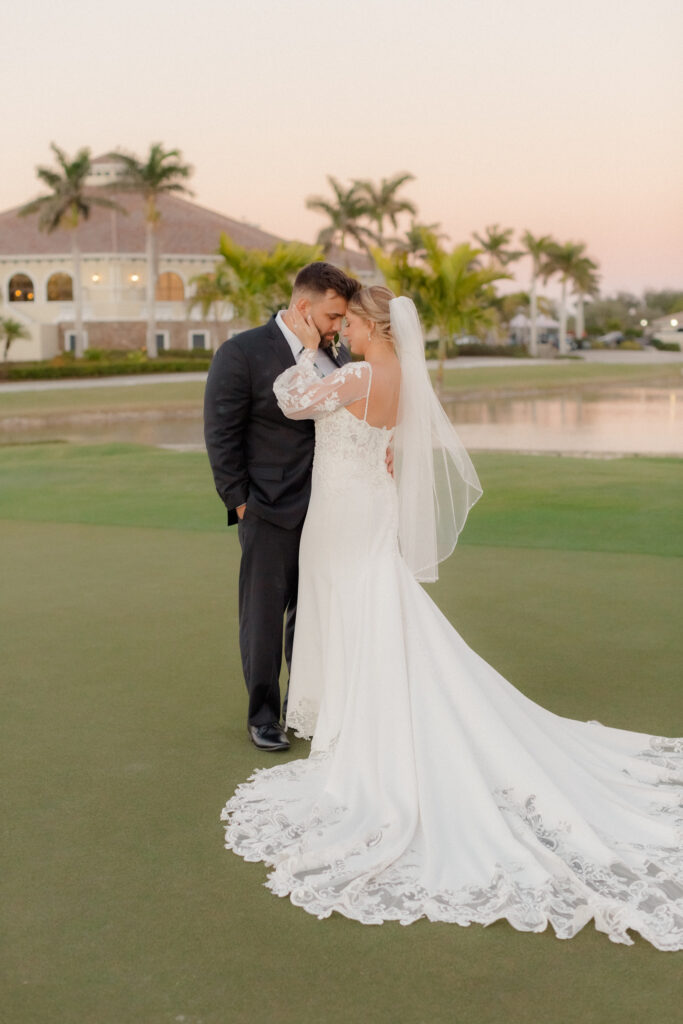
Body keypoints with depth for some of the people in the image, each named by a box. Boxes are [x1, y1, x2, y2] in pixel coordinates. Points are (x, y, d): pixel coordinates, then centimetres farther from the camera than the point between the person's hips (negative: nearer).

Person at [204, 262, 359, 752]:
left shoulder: (337, 355, 8)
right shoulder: (242, 354, -9)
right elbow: (221, 435, -8)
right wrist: (239, 502, -9)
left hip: (327, 509, 5)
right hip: (271, 510, -5)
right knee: (265, 615, 6)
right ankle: (263, 715, 22)